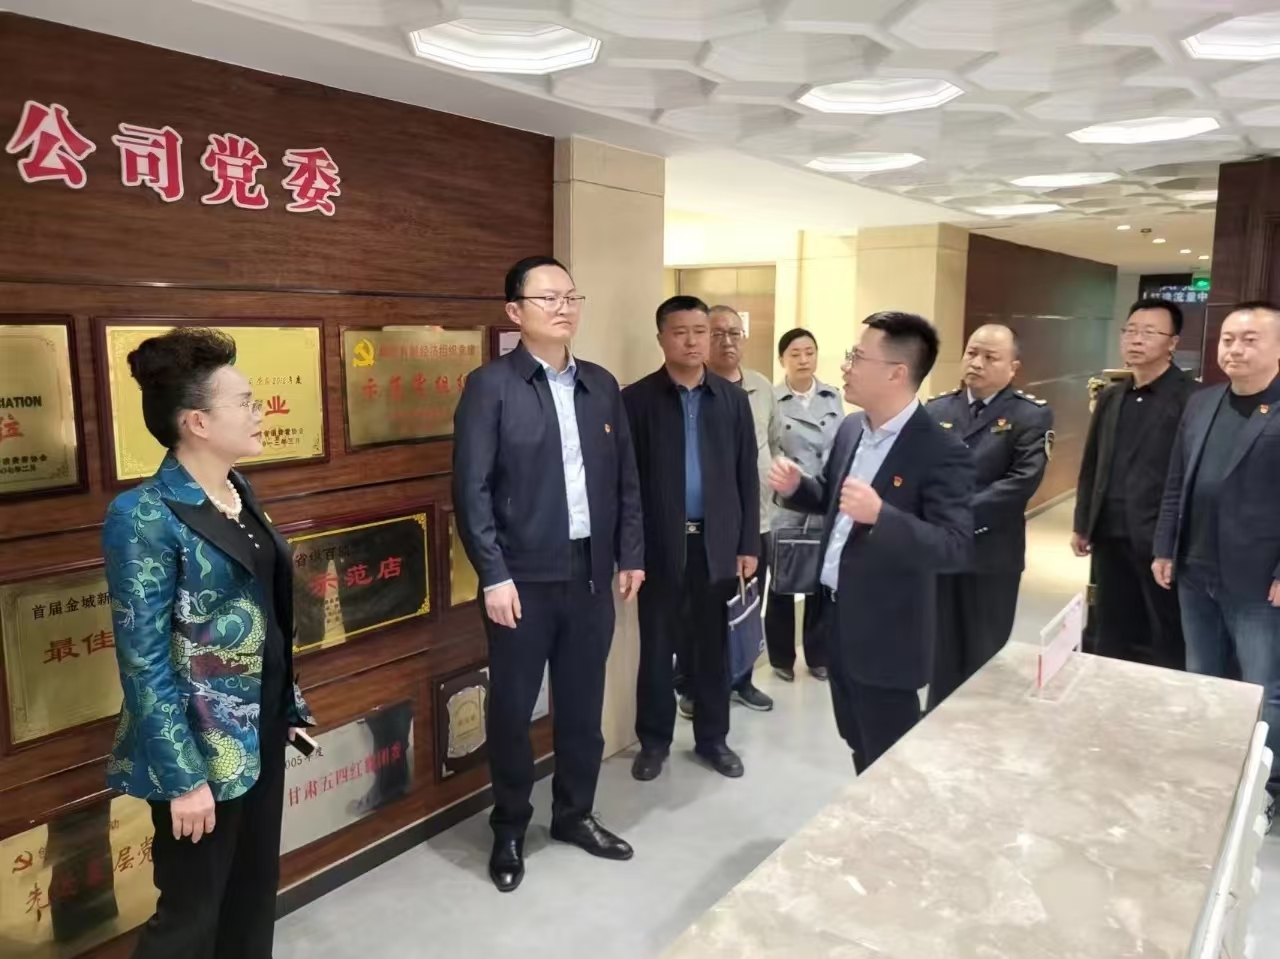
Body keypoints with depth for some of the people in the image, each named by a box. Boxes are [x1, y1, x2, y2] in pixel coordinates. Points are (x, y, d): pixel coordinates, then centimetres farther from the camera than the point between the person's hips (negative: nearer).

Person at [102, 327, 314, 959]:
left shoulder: (239, 491, 4)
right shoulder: (146, 517, -19)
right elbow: (144, 661, -18)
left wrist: (286, 705, 15)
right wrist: (183, 776, -17)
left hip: (260, 726, 7)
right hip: (204, 744, -7)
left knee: (256, 892, 20)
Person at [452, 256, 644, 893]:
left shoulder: (601, 385, 9)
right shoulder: (491, 386, -6)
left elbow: (626, 478, 12)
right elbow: (471, 489, -10)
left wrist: (631, 554, 8)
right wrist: (493, 576, -14)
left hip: (591, 573, 5)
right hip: (524, 578, -4)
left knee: (583, 704, 15)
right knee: (512, 709, 8)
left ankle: (574, 813, 35)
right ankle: (509, 830, 29)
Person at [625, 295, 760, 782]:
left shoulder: (733, 399, 5)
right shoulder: (637, 399, -3)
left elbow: (747, 476, 5)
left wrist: (748, 544, 2)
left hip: (717, 543, 2)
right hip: (660, 545, -2)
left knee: (713, 646, 13)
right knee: (657, 647, 9)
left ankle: (712, 737, 29)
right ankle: (654, 741, 25)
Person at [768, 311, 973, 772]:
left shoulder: (942, 451, -21)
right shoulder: (850, 428, 3)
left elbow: (956, 548, -25)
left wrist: (881, 515, -38)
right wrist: (795, 486, -5)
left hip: (886, 633, -7)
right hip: (837, 615, 7)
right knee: (860, 747, 24)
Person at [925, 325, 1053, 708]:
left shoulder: (1031, 415, -5)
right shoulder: (936, 410, 7)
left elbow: (1022, 481, -16)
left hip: (992, 556, -3)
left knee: (984, 658, 10)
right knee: (942, 654, 14)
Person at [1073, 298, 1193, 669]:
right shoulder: (1110, 397, 12)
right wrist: (1082, 524, 15)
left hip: (1162, 541, -6)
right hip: (1110, 537, 6)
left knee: (1166, 646, 5)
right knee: (1111, 638, 15)